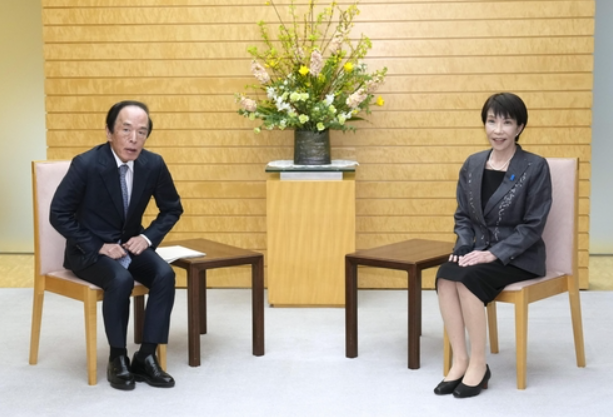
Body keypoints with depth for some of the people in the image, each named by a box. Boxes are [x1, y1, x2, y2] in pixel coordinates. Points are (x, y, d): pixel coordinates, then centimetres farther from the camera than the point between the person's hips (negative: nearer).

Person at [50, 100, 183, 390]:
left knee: (165, 275, -24)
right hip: (89, 250, -4)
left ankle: (146, 357, -16)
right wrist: (98, 246, -21)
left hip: (130, 246, 4)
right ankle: (118, 359, -15)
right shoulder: (86, 164, -20)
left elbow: (172, 209, 7)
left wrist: (148, 237, -10)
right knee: (121, 280, -33)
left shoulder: (154, 164, -8)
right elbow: (59, 215, -14)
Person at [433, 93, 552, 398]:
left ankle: (478, 364, -17)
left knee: (468, 279, -31)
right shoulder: (472, 165, 7)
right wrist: (464, 247, -8)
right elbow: (462, 215, 12)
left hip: (519, 256, -5)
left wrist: (494, 253, -21)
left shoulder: (535, 167, -9)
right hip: (481, 251, 5)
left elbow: (534, 225, -12)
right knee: (445, 276, -26)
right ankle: (460, 360, -18)